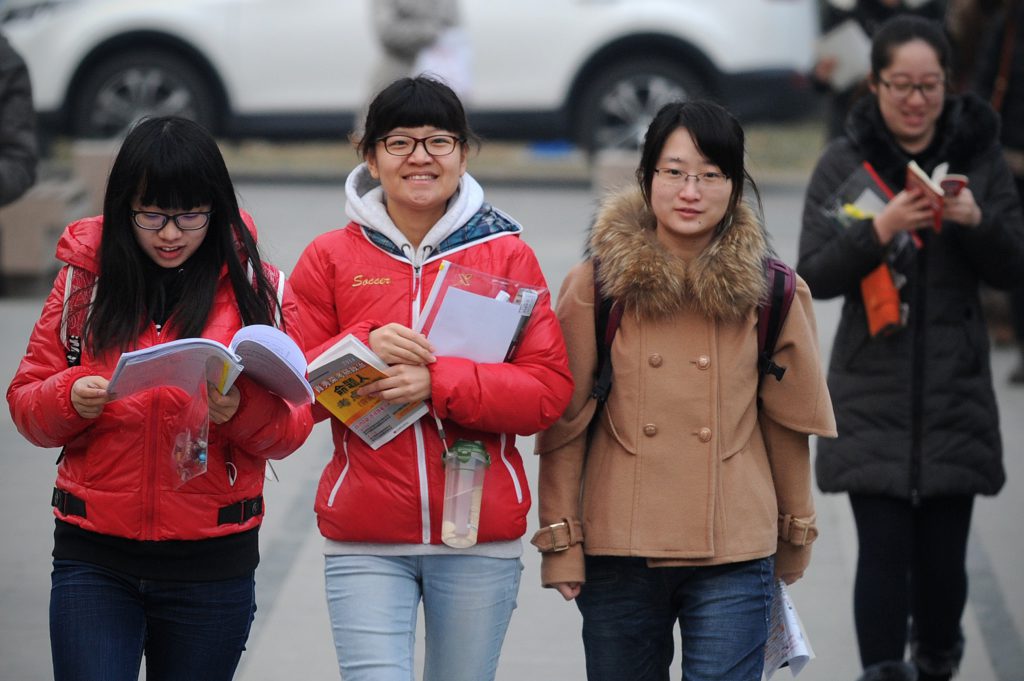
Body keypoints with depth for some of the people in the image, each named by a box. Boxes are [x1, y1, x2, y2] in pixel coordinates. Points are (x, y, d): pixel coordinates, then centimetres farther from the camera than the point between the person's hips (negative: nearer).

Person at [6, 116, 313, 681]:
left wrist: (242, 410, -22)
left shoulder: (257, 288, 2)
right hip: (94, 559, 0)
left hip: (213, 564, 0)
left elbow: (290, 429, 0)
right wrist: (70, 399, -15)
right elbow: (25, 403, 7)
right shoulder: (84, 281, 4)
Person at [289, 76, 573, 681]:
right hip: (365, 543, 0)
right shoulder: (330, 259, 5)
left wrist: (439, 382, -18)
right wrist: (364, 347, -15)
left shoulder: (508, 256, 4)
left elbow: (550, 390, -4)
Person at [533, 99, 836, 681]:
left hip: (734, 555, 0)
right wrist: (560, 541, -2)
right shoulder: (597, 285, 0)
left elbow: (789, 420, 11)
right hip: (618, 551, 0)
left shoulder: (769, 290, 3)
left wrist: (795, 536, 15)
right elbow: (564, 423, 1)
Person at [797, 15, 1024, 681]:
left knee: (941, 552, 4)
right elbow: (814, 276, -5)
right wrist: (880, 229, -21)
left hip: (956, 393, 1)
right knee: (884, 548, -11)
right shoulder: (845, 164, -1)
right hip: (873, 394, -1)